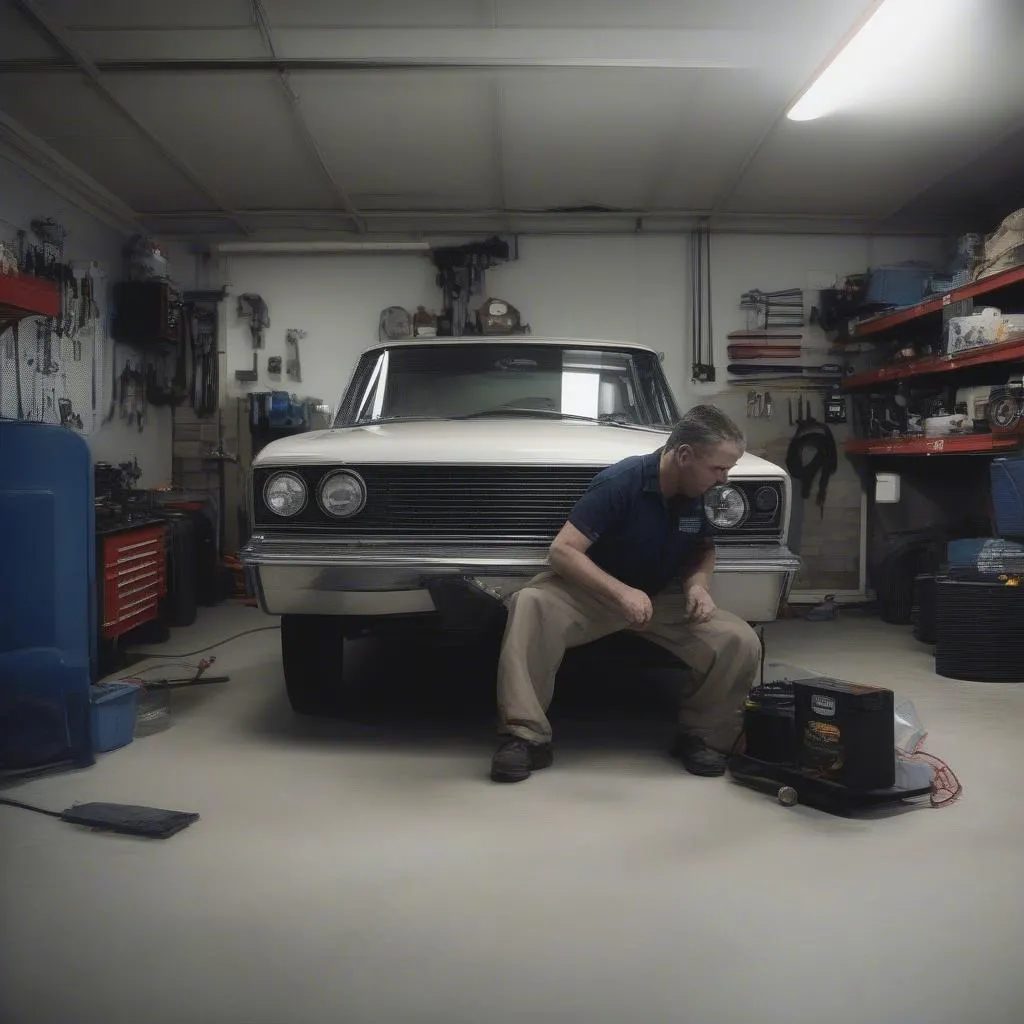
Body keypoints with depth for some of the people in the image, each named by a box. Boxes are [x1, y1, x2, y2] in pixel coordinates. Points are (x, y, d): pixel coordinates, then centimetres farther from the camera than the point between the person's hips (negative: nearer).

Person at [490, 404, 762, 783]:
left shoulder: (703, 494, -7)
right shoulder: (621, 482, -25)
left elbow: (705, 548, 12)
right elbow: (562, 550, -28)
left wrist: (698, 583, -11)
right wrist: (621, 592, -39)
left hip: (665, 597, 4)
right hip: (593, 590, -4)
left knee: (741, 644, -19)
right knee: (530, 605, -35)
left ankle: (701, 736, 5)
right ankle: (525, 735, -26)